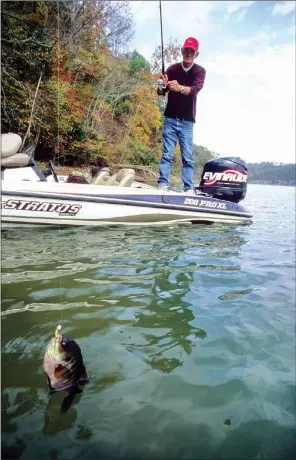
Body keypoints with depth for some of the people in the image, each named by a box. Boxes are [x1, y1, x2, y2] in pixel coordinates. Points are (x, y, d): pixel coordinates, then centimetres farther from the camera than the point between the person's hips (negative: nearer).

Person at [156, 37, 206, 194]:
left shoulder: (200, 71, 2)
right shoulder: (172, 69, 6)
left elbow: (195, 89, -17)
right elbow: (161, 92, 0)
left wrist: (180, 88, -37)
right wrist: (161, 86, -24)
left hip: (187, 121, 0)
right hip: (170, 119, 1)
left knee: (188, 157, -3)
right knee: (167, 154, -5)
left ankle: (189, 189, -3)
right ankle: (162, 184, -5)